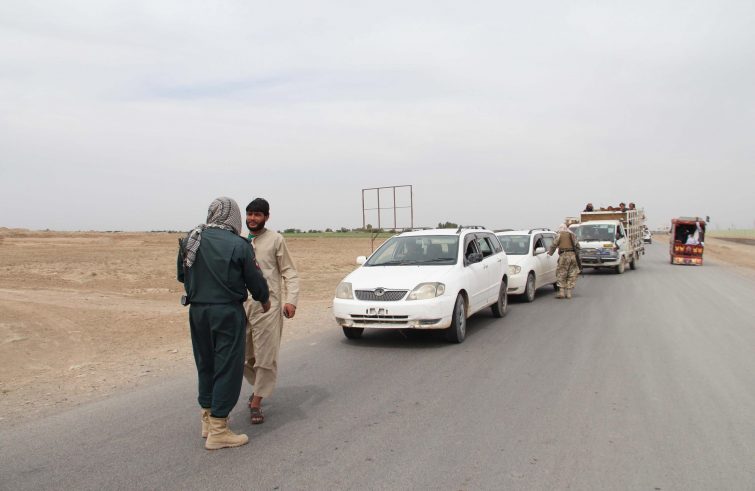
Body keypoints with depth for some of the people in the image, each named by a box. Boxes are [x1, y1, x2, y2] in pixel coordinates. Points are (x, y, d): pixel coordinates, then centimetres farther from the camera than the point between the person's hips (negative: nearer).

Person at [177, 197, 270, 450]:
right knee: (227, 367, 3)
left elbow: (182, 275, 12)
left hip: (197, 311, 6)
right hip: (227, 312, -6)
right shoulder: (238, 244, -13)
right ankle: (217, 431, 7)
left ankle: (207, 420, 31)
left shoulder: (190, 240, 2)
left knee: (205, 365, 18)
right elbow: (254, 279, -5)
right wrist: (264, 300, 14)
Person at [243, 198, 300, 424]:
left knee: (266, 356, -2)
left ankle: (256, 402, 10)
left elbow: (289, 272, 0)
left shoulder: (275, 239, 1)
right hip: (241, 305, 4)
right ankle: (260, 386, 37)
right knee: (241, 354, 13)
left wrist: (291, 300, -12)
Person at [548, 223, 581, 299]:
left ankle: (561, 292, -6)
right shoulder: (572, 235, 19)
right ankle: (569, 293, 7)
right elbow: (577, 245, 16)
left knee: (561, 274, 1)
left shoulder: (559, 235, 6)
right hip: (573, 255, 5)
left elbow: (554, 245, 7)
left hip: (564, 255, -4)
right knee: (571, 275, 7)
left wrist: (550, 253, 22)